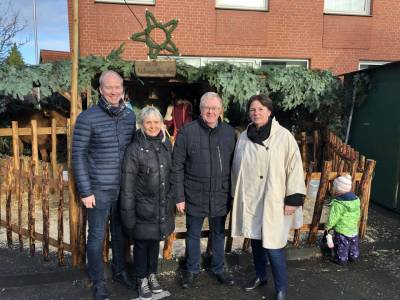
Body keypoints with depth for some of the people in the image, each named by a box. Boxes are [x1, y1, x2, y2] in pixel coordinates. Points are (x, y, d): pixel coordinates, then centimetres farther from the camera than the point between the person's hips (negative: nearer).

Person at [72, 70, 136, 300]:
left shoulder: (130, 115, 4)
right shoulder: (87, 118, -10)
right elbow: (78, 156, -9)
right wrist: (85, 191, -12)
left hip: (124, 187, 4)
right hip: (99, 189, -4)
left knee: (121, 232, 18)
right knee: (97, 237, 8)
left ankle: (120, 272, 38)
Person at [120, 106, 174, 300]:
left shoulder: (166, 145, 3)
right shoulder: (134, 149, -12)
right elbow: (127, 184, -13)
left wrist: (172, 202, 10)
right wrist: (128, 213, -14)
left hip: (162, 206, 4)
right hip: (143, 207, -4)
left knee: (155, 241, 18)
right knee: (141, 244, 10)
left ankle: (152, 275, 37)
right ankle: (142, 280, 29)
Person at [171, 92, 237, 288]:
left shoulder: (229, 132, 1)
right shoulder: (187, 131, -8)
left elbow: (233, 165, 6)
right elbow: (177, 166, -7)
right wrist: (179, 197, -8)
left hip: (221, 197, 2)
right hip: (195, 196, -2)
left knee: (219, 234, 18)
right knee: (193, 235, 14)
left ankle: (218, 270, 37)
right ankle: (192, 270, 35)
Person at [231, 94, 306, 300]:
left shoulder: (284, 136, -9)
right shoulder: (244, 137, 4)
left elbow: (295, 168, -9)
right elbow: (237, 169, 12)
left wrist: (293, 199, -11)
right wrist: (236, 195, 14)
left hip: (273, 202, -4)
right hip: (250, 201, 5)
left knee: (272, 246, -2)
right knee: (255, 240, 17)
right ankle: (260, 276, 39)